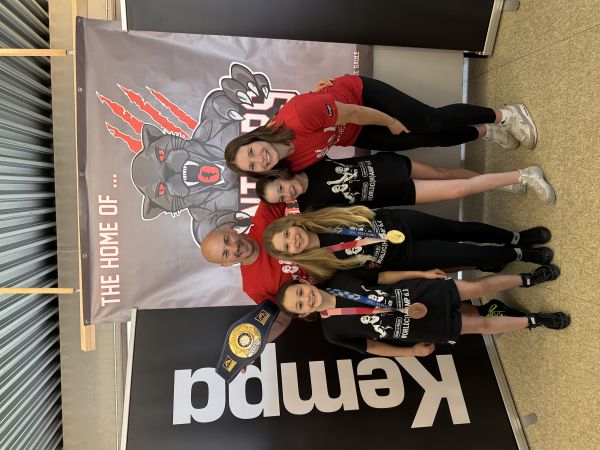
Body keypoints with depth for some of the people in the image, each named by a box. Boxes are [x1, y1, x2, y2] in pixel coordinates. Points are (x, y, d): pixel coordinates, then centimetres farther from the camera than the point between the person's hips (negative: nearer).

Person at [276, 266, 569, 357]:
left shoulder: (339, 279, -10)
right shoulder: (333, 331, -15)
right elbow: (369, 345, -2)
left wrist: (424, 274, -6)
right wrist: (412, 351, 1)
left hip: (415, 295, 2)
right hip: (419, 325, -2)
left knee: (478, 287, -2)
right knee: (483, 324, 0)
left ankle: (527, 279, 27)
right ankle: (535, 321, 24)